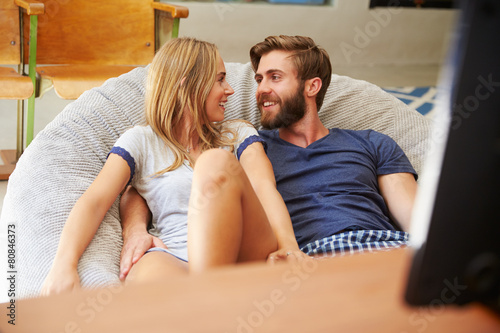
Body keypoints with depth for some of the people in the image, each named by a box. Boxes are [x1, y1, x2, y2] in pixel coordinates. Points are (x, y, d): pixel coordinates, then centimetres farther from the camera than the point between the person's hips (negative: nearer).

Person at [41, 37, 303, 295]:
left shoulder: (238, 134, 24)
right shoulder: (141, 141, 17)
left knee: (216, 164, -27)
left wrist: (288, 245, -16)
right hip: (177, 260, -3)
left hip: (247, 254, 3)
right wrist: (64, 265, -18)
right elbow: (94, 201, 1)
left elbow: (264, 187, 5)